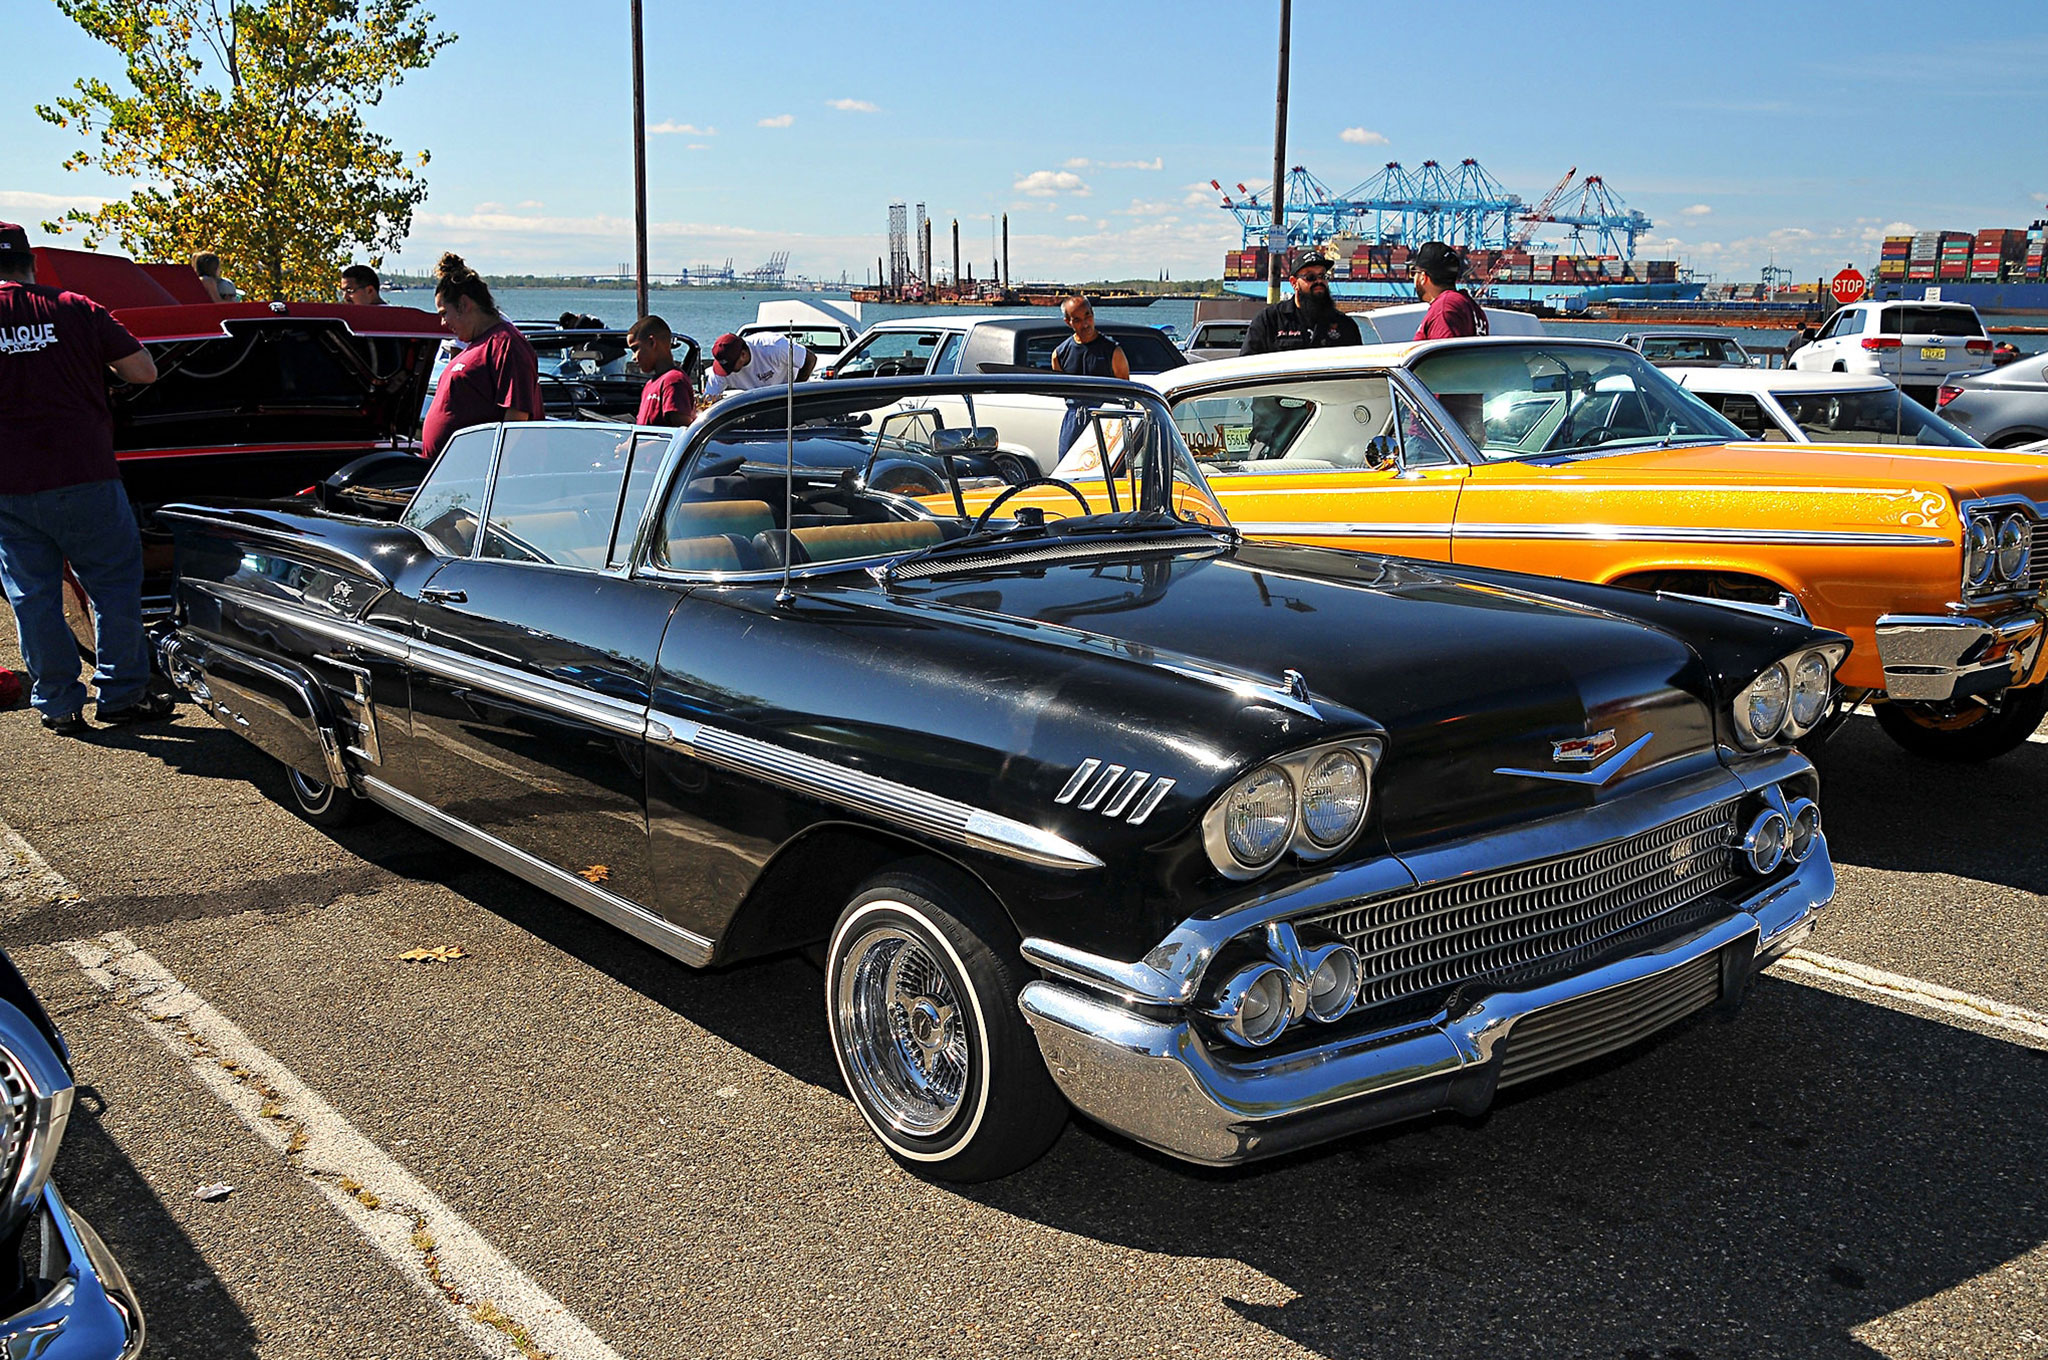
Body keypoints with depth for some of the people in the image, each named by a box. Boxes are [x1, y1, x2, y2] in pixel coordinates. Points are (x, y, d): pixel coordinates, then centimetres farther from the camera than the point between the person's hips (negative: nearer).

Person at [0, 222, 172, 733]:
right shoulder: (76, 310, -1)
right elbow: (144, 371, 1)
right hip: (82, 478, -1)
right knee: (115, 585, 11)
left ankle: (58, 705, 15)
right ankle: (121, 694, 12)